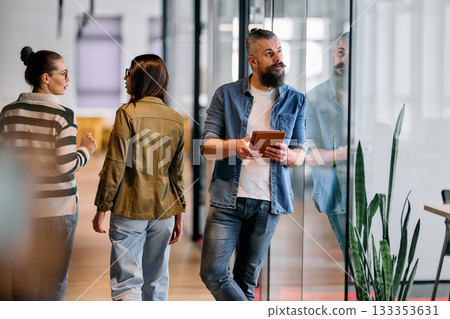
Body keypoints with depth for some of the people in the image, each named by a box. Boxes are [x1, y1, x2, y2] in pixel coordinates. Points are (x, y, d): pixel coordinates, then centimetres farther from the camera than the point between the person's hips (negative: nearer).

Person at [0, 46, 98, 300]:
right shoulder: (63, 115, -12)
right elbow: (66, 166, -15)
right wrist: (86, 150, 2)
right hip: (58, 206, -4)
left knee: (23, 277, 12)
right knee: (54, 279, 8)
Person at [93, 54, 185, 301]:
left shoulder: (127, 113, -8)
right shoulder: (176, 119, 7)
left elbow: (115, 166, -10)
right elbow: (178, 172, 10)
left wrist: (101, 209, -3)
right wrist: (178, 216, 16)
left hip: (129, 210, -5)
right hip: (163, 211, 5)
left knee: (127, 281, -3)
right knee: (156, 282, 13)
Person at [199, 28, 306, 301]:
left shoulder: (295, 101, 9)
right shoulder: (226, 95, 5)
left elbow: (300, 155, 9)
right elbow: (208, 146, 1)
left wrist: (286, 155, -15)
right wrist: (234, 145, -21)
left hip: (269, 204, 1)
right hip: (228, 199, -1)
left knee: (247, 280, 7)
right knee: (212, 272, -9)